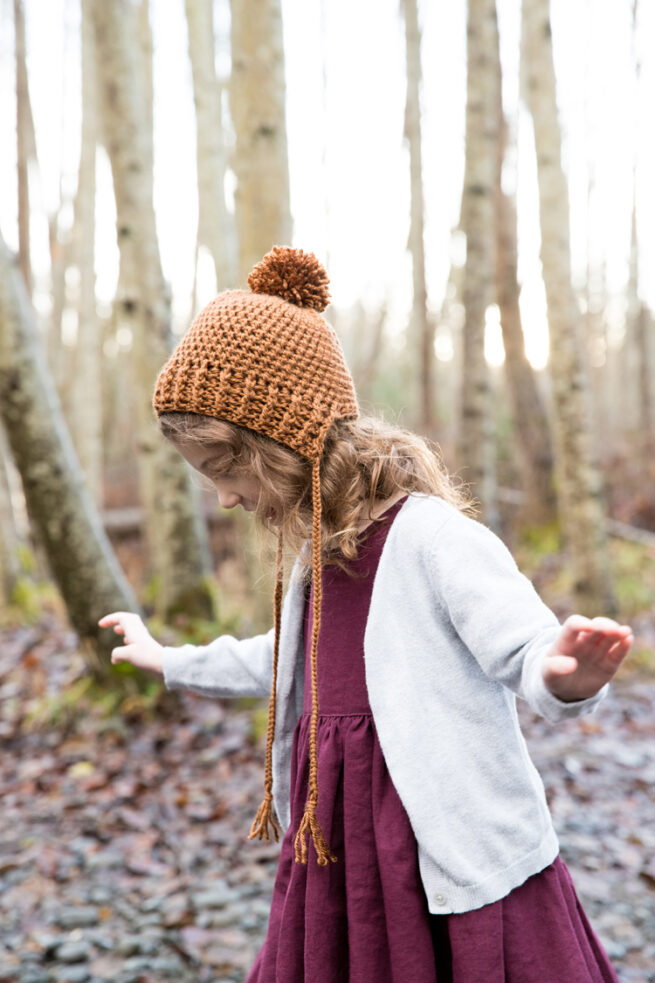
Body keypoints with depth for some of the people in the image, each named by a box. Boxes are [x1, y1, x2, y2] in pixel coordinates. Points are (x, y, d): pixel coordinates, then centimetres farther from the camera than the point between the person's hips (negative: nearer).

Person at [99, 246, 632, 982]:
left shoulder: (429, 535, -17)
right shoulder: (316, 556, 10)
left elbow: (531, 654, -23)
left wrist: (565, 676, -48)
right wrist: (168, 661, 42)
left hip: (456, 883, -8)